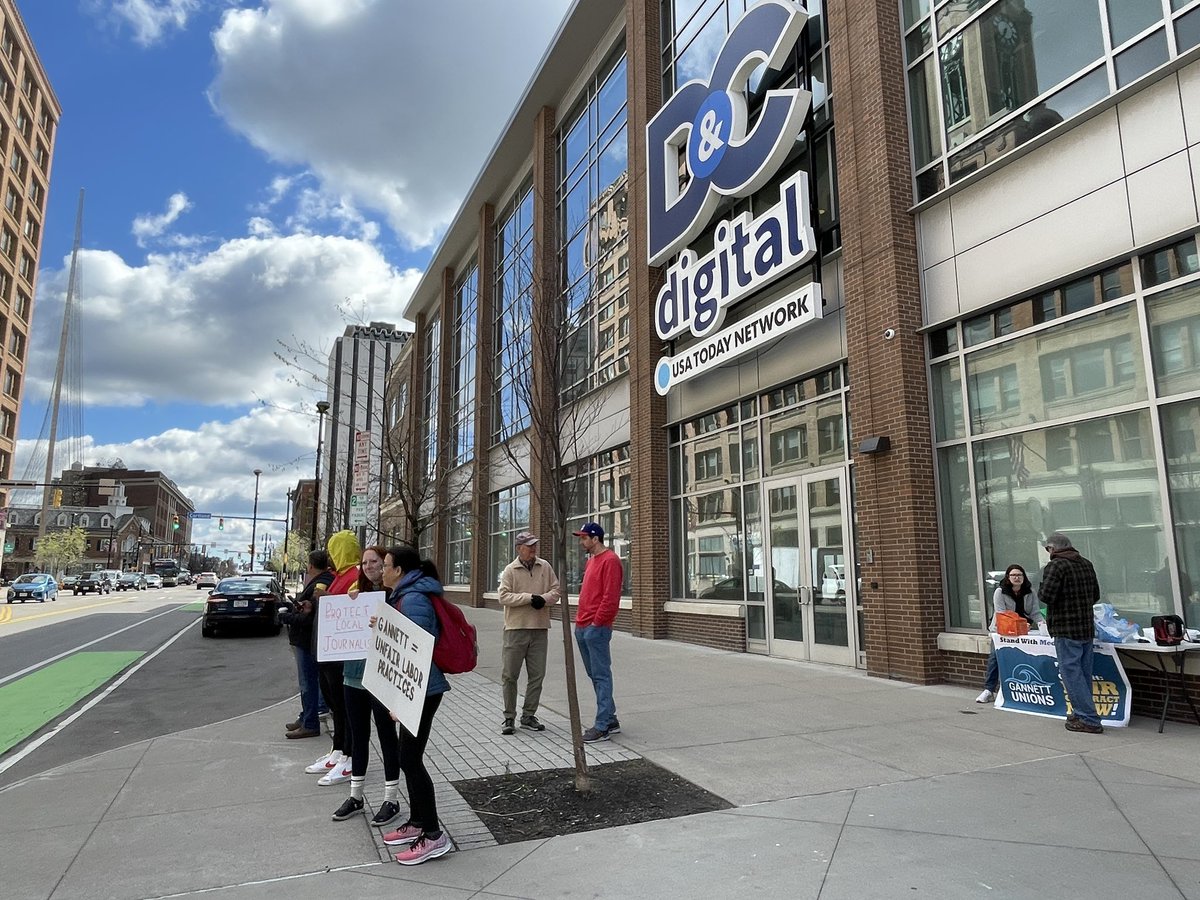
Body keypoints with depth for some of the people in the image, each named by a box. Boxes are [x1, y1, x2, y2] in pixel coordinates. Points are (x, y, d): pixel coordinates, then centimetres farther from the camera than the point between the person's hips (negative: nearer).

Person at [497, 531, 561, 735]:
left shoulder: (545, 567, 7)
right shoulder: (510, 570, -3)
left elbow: (556, 590, 8)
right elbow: (504, 597, -11)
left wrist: (544, 599, -12)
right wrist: (529, 597, -18)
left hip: (540, 628, 3)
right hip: (516, 628, -3)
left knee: (537, 675, 9)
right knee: (509, 674, 1)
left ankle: (528, 716, 22)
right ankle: (509, 717, 15)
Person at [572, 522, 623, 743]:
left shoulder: (610, 560, -12)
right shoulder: (590, 560, 18)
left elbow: (610, 598, -19)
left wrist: (596, 622, -17)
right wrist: (580, 619, 15)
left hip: (596, 628, -10)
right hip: (582, 628, 10)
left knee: (601, 676, -4)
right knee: (594, 675, 14)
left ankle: (602, 727, 1)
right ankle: (610, 719, 24)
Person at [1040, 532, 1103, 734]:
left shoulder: (1055, 566, -14)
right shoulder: (1086, 564, 12)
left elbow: (1047, 596, -21)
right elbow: (1096, 595, 19)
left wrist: (1042, 591, -1)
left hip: (1066, 629, -8)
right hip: (1087, 628, 8)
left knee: (1071, 673, -3)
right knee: (1083, 673, 15)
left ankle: (1088, 719, -4)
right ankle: (1082, 714, 23)